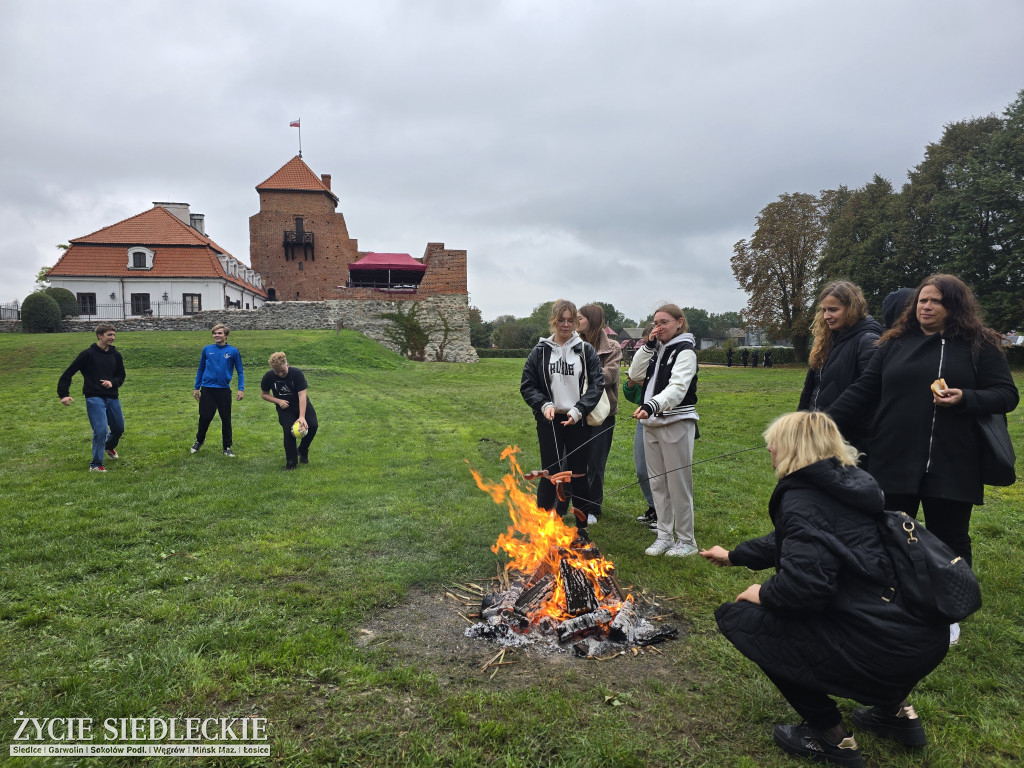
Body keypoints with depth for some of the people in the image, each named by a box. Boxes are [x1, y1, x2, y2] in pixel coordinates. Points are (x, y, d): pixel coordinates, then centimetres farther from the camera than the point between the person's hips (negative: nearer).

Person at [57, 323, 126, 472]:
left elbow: (121, 376, 15)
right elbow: (68, 373, -2)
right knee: (100, 430, -14)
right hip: (94, 398, -5)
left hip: (112, 397, 5)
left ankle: (109, 446, 49)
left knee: (119, 429, 15)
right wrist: (63, 394, -10)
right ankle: (96, 464, 1)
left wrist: (112, 382, -7)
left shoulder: (116, 355, 9)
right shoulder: (88, 354, -5)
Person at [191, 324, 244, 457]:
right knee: (204, 418, 5)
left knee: (226, 419, 4)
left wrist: (241, 389, -5)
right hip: (207, 389, 1)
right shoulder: (207, 349, 4)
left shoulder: (233, 351, -1)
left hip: (224, 390, -1)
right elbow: (201, 369, 13)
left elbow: (240, 371, 4)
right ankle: (199, 441, 31)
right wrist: (196, 388, 12)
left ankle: (226, 447, 18)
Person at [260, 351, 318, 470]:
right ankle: (291, 461, 0)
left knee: (313, 425, -20)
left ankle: (303, 450, 9)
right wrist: (279, 401, -16)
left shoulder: (296, 373, -21)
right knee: (289, 430, -21)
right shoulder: (269, 376, -13)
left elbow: (302, 395, -26)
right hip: (285, 408, 1)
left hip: (302, 405, 0)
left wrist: (302, 417, -35)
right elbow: (264, 394, 3)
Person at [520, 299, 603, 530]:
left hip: (578, 421, 0)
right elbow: (527, 385, 5)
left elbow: (597, 384, -2)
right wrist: (544, 405, -11)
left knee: (579, 473, 8)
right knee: (550, 474, 3)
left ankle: (582, 527, 22)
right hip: (549, 421, 0)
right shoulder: (540, 351, 3)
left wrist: (578, 410, -15)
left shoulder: (586, 351, 2)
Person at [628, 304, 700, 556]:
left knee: (679, 483, -1)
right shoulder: (657, 349, 14)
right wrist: (647, 346, -2)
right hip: (652, 423, 7)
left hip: (676, 423, -7)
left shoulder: (684, 351, -10)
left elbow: (677, 388, -24)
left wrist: (652, 405, -40)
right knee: (657, 483, 11)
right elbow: (635, 375, 7)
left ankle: (686, 540, 13)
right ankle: (664, 536, 22)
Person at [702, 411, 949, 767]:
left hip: (879, 649, -9)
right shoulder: (847, 485, 13)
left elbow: (804, 583, -26)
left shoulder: (803, 498, -14)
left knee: (737, 616, 0)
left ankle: (831, 737, 10)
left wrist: (763, 594, -4)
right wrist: (733, 556, 37)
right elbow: (789, 541, 25)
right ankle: (895, 709, 31)